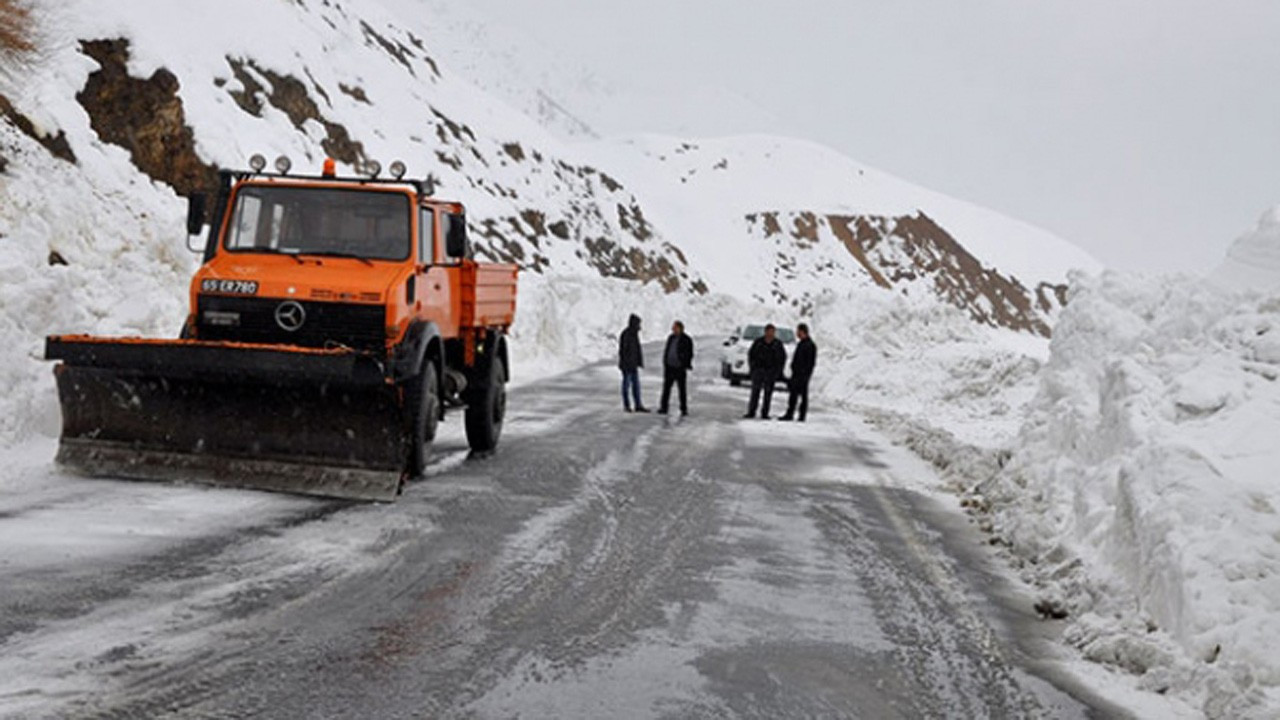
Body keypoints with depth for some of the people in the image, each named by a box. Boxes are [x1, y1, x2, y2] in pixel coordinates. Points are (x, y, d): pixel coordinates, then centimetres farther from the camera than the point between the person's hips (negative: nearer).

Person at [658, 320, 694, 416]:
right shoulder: (671, 338, 9)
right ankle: (664, 407, 8)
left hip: (680, 368, -5)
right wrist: (665, 364, 9)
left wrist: (686, 367, -13)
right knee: (666, 388, 3)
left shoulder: (686, 340, -7)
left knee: (682, 389, 2)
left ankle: (684, 409, 8)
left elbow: (689, 354, -7)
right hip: (669, 368, 5)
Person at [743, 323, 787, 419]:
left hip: (771, 372, 0)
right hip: (758, 370, 0)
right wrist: (752, 367, 2)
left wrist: (779, 370, 4)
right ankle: (751, 412, 1)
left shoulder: (778, 344, 0)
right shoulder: (758, 342, -1)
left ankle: (764, 413, 5)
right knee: (755, 392, -3)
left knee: (768, 393, 0)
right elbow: (750, 354, 9)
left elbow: (783, 357, 11)